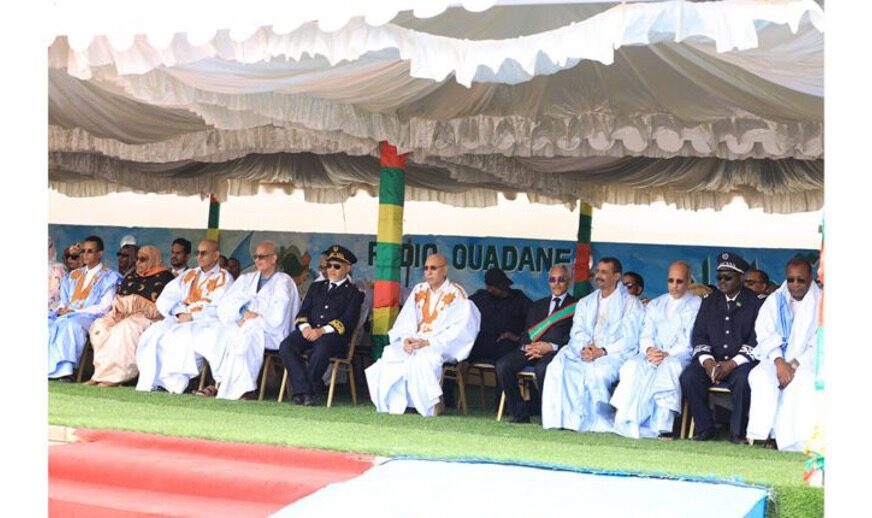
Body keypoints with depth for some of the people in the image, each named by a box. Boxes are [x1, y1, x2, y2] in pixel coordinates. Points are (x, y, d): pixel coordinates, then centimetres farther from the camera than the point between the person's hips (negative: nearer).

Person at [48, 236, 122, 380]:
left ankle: (64, 370, -44)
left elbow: (104, 307, -4)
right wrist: (62, 309, -3)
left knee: (70, 324, -38)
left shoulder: (108, 277, 6)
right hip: (65, 315, 6)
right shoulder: (73, 275, 26)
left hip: (89, 316, -6)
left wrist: (75, 311, -11)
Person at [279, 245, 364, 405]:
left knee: (320, 349, -39)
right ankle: (303, 390, -28)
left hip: (333, 335, -5)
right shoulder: (316, 287, 28)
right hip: (309, 331, 5)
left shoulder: (353, 293, 11)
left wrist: (322, 330, -19)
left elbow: (348, 321, -4)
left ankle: (311, 389, -20)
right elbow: (303, 311, 18)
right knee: (286, 346, -27)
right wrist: (305, 327, -7)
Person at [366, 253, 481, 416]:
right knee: (389, 357, -24)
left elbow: (459, 329, -10)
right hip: (412, 343, 5)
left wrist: (428, 342, -18)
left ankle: (426, 412, -27)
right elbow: (405, 320, 13)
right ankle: (390, 411, -21)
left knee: (421, 361, -36)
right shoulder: (418, 290, 17)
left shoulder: (456, 294, -1)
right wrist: (406, 339, -10)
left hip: (441, 346, -5)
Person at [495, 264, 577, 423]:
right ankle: (520, 414, -13)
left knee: (542, 367, -39)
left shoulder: (576, 306, 11)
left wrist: (551, 346, -16)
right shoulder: (537, 305, 29)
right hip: (532, 349, 5)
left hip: (556, 350, -5)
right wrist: (526, 346, -3)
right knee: (502, 365, -22)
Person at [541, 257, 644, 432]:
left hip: (614, 355, -5)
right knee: (557, 366, -24)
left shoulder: (630, 303, 6)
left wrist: (603, 352, -17)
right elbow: (577, 332, 12)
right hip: (583, 354, 5)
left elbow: (630, 339, -5)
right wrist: (583, 348, -11)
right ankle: (567, 418, -27)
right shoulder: (586, 302, 23)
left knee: (596, 371, -37)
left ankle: (599, 422, -24)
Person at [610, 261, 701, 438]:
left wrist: (668, 354, -16)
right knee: (633, 366, -28)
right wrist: (649, 349, -8)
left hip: (680, 356, -4)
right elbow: (645, 335, 16)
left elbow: (692, 341, -2)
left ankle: (663, 425, -40)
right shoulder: (655, 305, 26)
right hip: (654, 354, 4)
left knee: (669, 366, -38)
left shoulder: (697, 305, 10)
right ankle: (629, 422, -34)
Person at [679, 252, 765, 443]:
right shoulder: (709, 301, 17)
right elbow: (698, 335, 11)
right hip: (712, 360, 4)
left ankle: (738, 432, -17)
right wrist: (707, 361, -9)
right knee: (688, 377, -24)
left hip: (741, 362, -4)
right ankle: (705, 428, -10)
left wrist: (732, 364, -17)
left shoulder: (756, 302, 3)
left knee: (743, 379, -36)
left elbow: (757, 340, -5)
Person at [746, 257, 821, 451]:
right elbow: (765, 335, 2)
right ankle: (764, 434, -29)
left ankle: (795, 442, -34)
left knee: (804, 381, -35)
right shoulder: (774, 301, 11)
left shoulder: (820, 303, 2)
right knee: (760, 377, -30)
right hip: (777, 359, 2)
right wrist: (779, 362, -16)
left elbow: (819, 344, -5)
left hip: (807, 361, -2)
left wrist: (795, 364, -17)